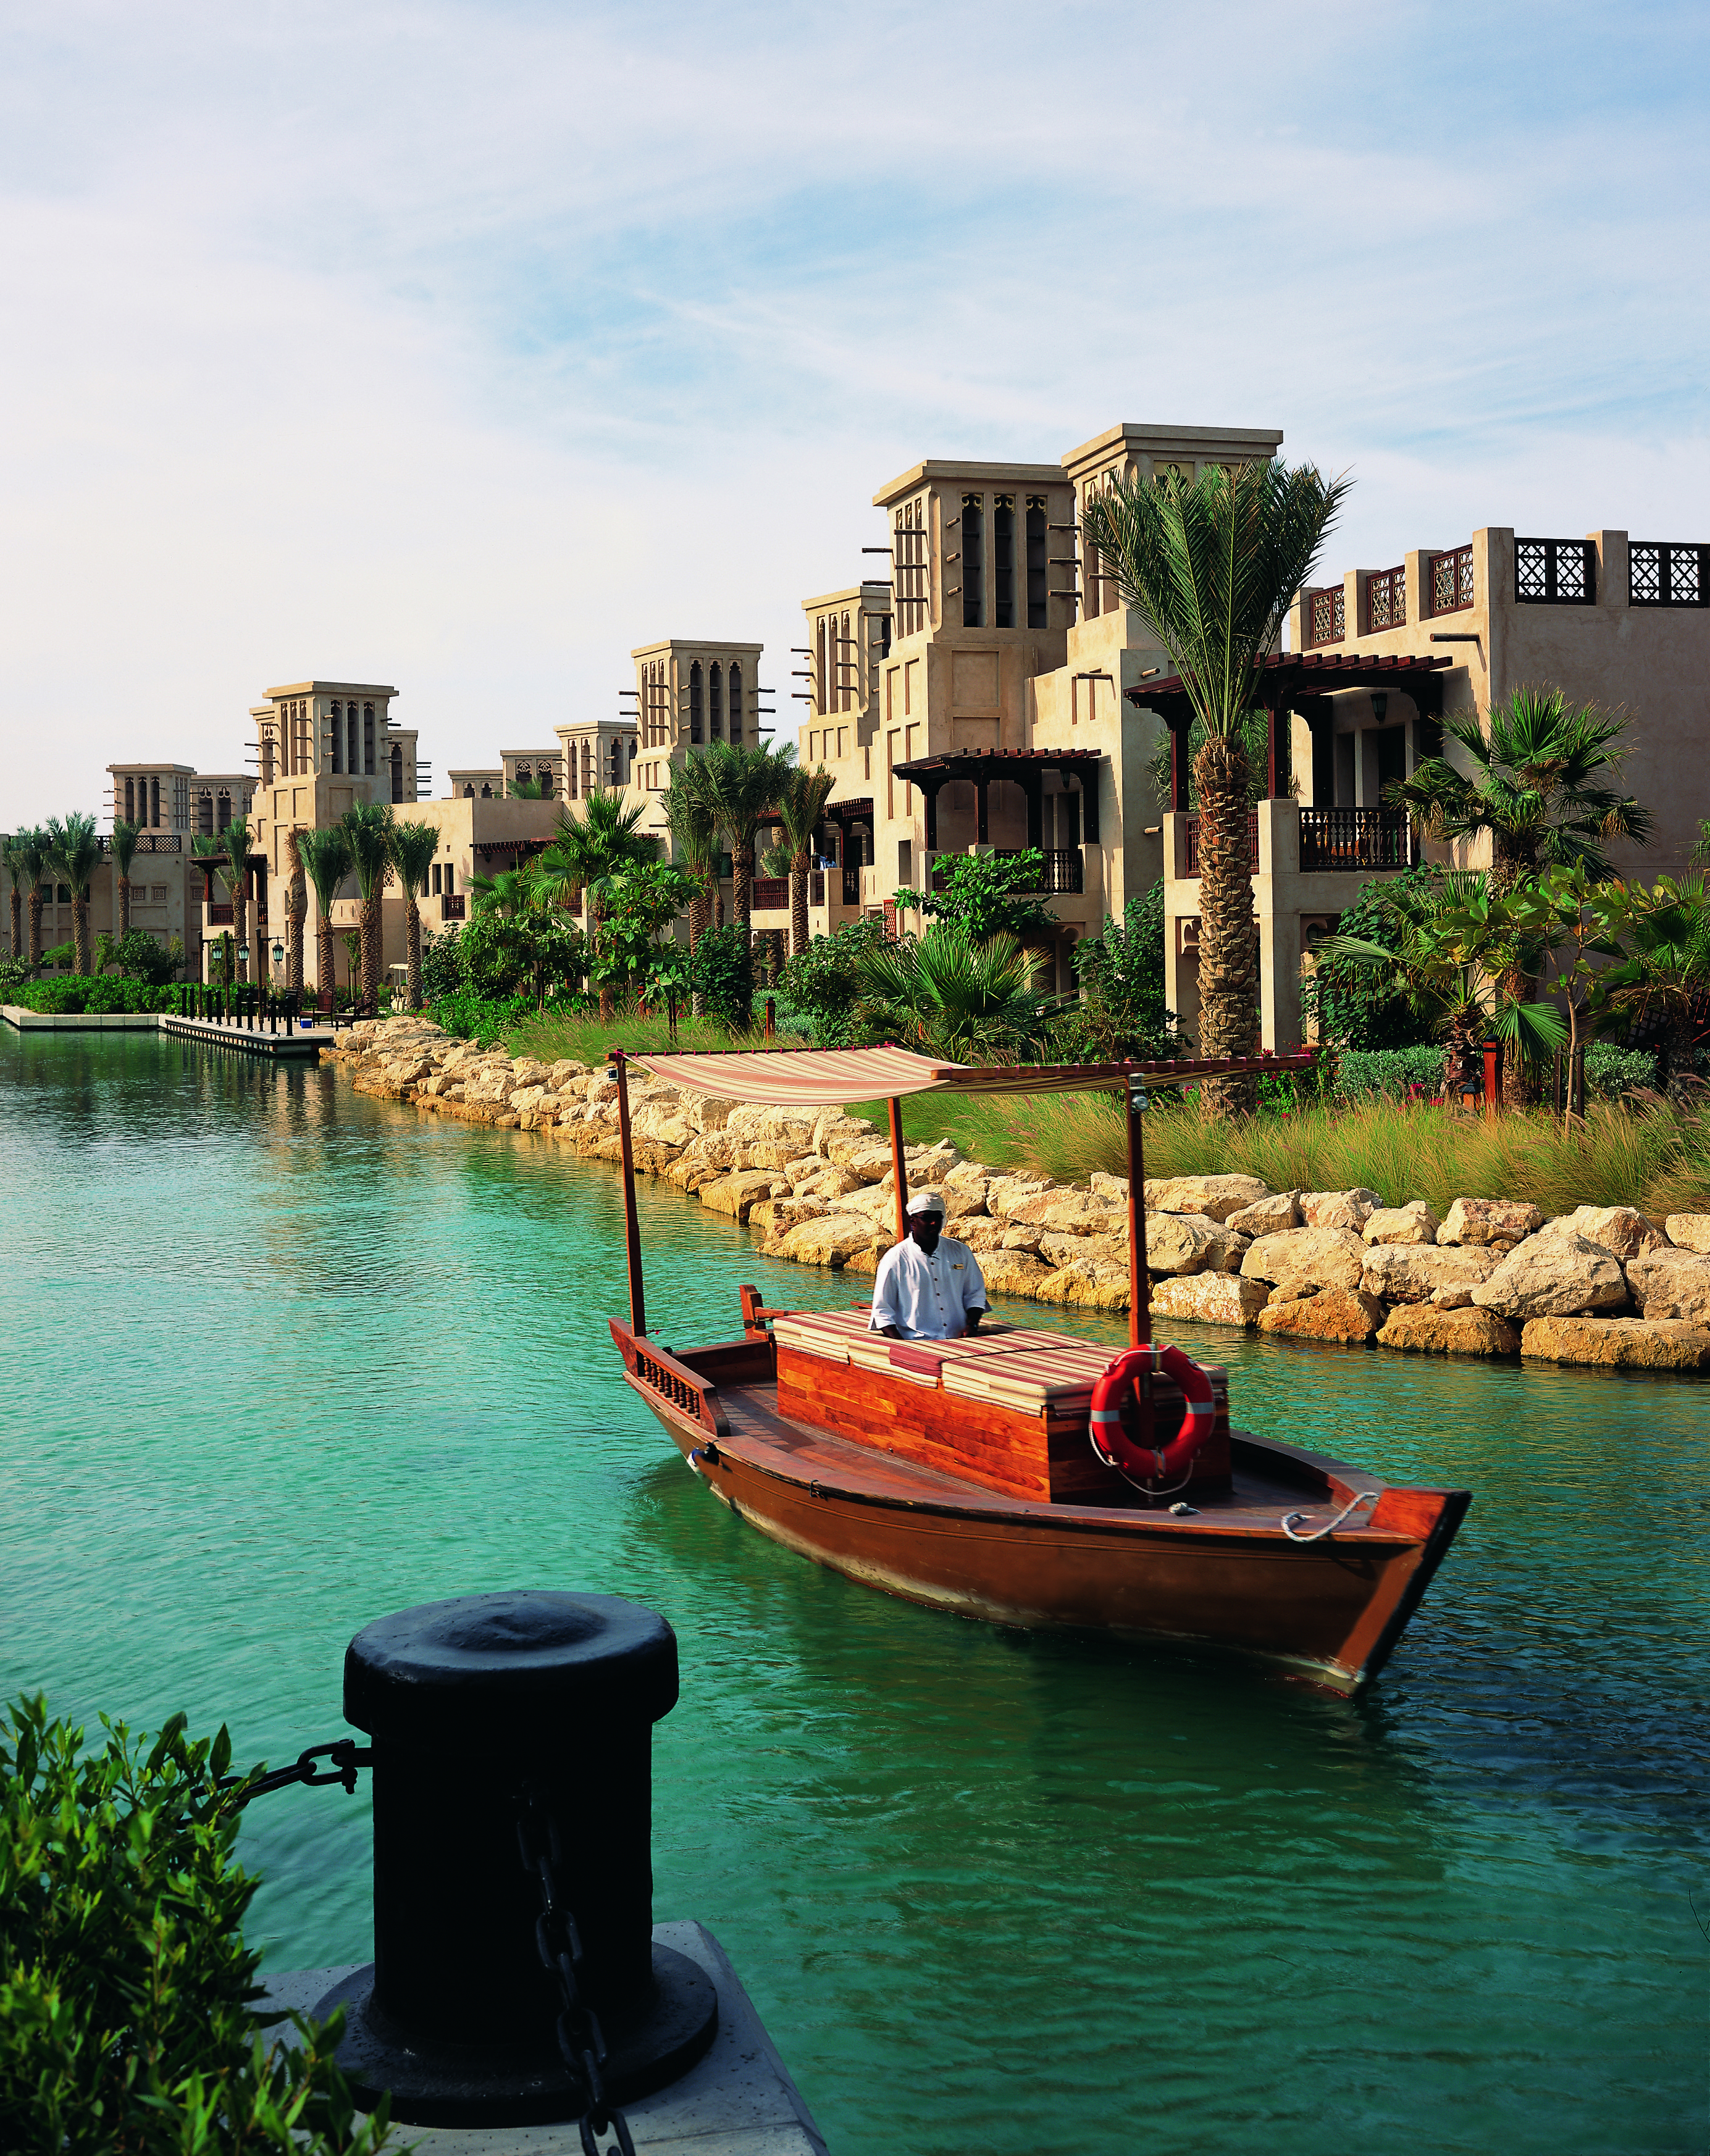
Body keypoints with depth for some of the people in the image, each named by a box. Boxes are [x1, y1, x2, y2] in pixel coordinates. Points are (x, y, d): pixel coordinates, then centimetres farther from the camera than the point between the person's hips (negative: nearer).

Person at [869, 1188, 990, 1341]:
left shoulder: (961, 1252, 13)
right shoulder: (895, 1259, 1)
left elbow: (975, 1294, 22)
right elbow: (882, 1311, 1)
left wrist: (971, 1325, 2)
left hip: (958, 1343, 3)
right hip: (916, 1344, -3)